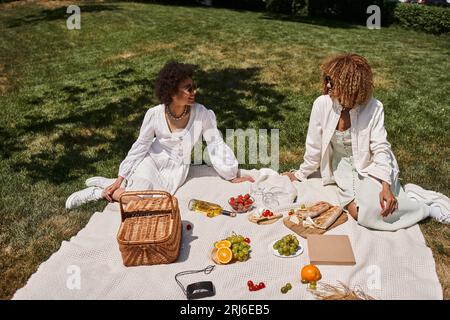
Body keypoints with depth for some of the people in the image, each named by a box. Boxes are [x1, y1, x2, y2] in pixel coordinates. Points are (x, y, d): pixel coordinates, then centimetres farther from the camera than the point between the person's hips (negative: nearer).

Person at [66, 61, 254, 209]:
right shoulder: (154, 114, -17)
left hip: (176, 169, 1)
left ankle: (105, 185, 7)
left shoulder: (201, 114, -20)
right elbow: (140, 146, -7)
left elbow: (216, 145, -11)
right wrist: (119, 180, -5)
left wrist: (233, 176, -7)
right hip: (152, 160, 0)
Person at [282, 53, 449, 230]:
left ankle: (427, 206, 2)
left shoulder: (373, 107, -16)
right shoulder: (322, 104, -13)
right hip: (344, 168, 2)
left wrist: (386, 186, -26)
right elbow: (314, 146, -1)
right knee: (358, 213, -22)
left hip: (370, 165, -2)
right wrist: (301, 174, 7)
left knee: (372, 211, -27)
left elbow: (381, 148, -15)